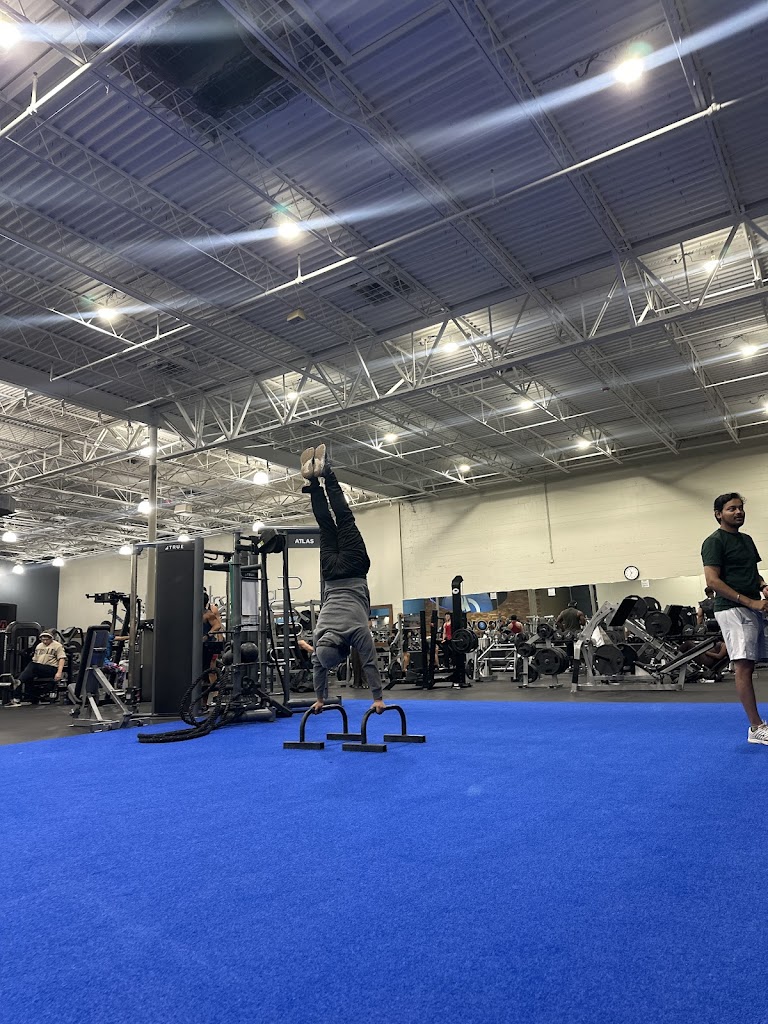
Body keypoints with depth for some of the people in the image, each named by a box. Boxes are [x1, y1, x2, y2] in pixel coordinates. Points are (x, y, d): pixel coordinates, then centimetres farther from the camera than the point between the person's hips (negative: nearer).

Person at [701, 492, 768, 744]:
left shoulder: (747, 540, 19)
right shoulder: (714, 542, -7)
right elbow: (713, 580, -14)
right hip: (733, 610, -8)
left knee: (748, 666, 8)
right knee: (743, 666, -9)